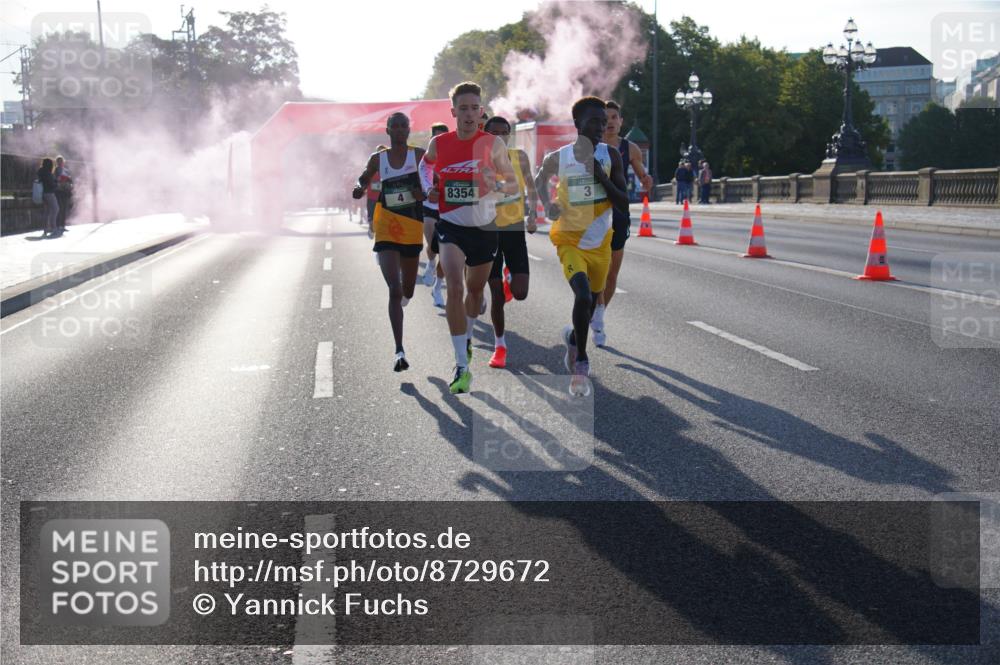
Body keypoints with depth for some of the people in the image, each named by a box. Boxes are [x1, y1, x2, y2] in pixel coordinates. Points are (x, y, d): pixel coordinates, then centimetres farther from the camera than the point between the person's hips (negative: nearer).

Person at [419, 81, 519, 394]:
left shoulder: (493, 144, -8)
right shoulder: (439, 143, -5)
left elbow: (514, 183, -1)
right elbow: (425, 164, 18)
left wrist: (497, 185, -22)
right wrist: (429, 187, -1)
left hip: (485, 227, 1)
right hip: (451, 226, -1)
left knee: (476, 289, 20)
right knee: (455, 289, -20)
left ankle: (467, 338, 50)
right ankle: (462, 367, -18)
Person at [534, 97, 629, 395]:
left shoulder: (611, 156, -6)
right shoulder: (557, 158, -9)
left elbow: (624, 203, -9)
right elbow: (540, 180, 14)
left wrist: (599, 174, -20)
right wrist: (547, 204, -4)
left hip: (600, 242, 3)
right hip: (570, 240, -3)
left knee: (591, 304, 17)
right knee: (583, 297, -24)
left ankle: (573, 336, 51)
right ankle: (581, 361, -5)